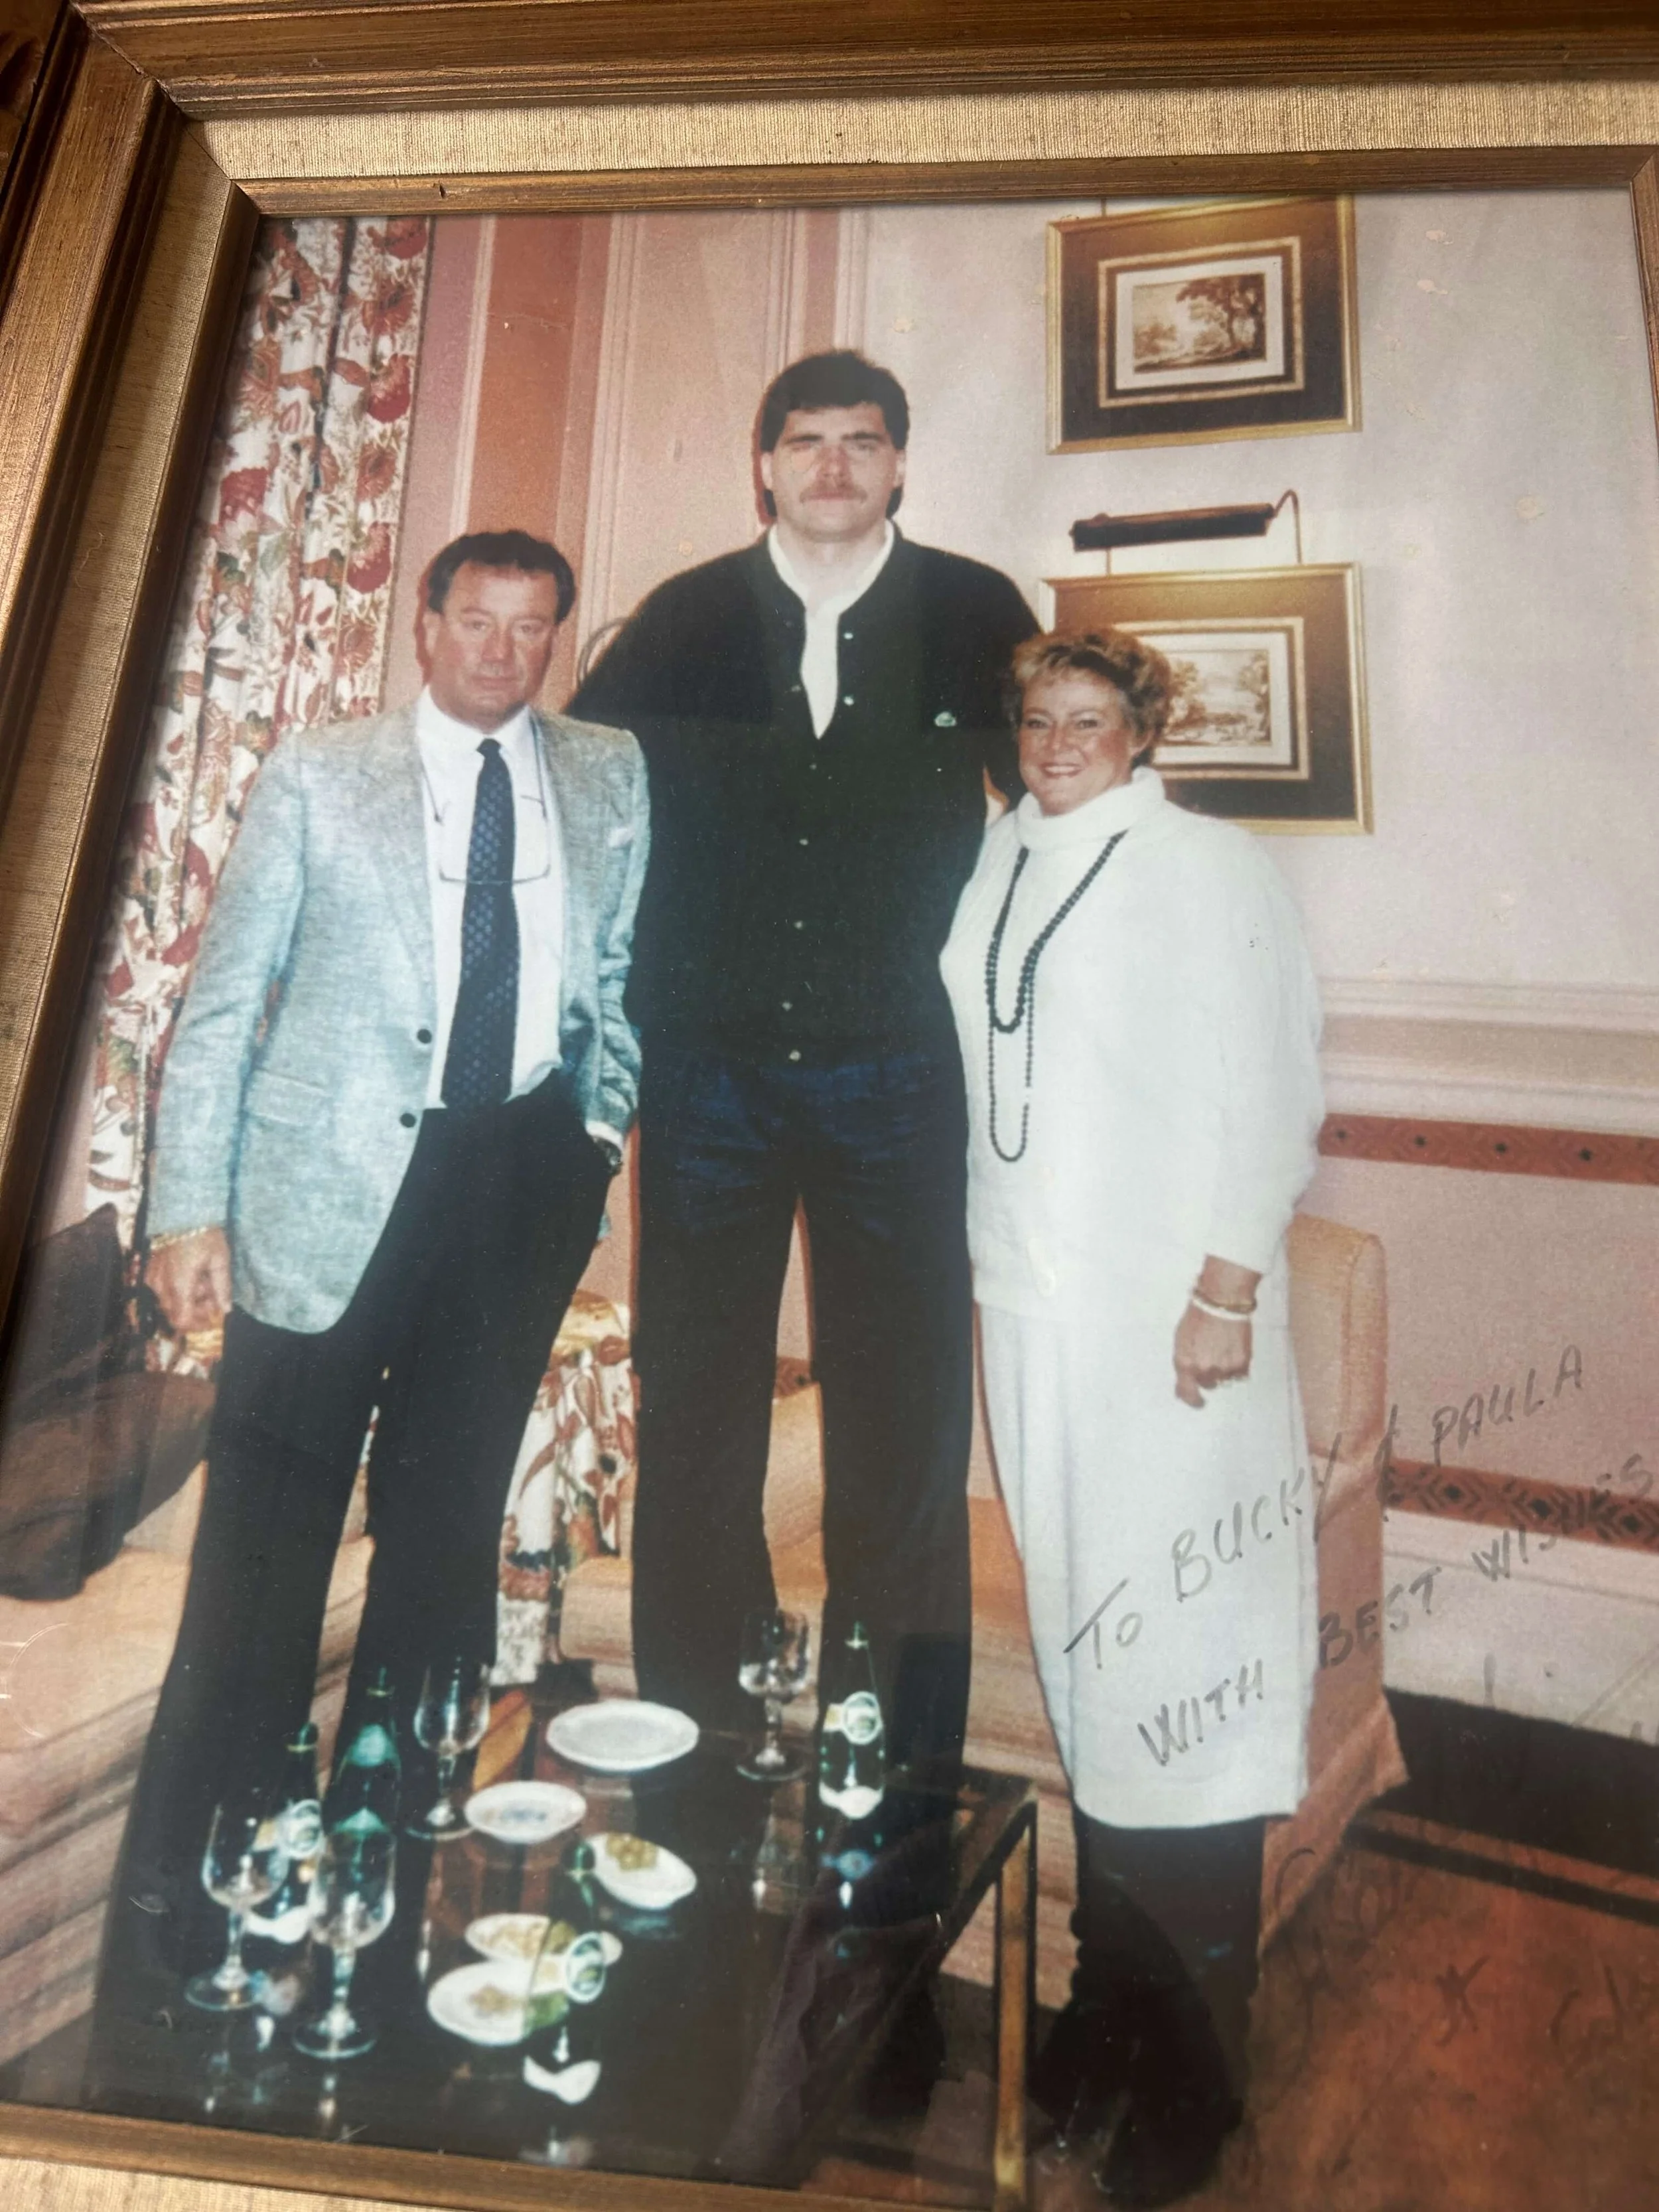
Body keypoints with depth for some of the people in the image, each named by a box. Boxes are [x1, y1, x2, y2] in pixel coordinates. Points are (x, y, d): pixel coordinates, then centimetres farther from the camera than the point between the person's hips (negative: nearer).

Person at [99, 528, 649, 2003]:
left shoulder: (612, 779, 11)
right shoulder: (318, 775, 4)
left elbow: (622, 971, 17)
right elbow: (223, 1000, 1)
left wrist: (603, 1121, 5)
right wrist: (191, 1208, -5)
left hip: (525, 1177, 3)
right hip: (330, 1186, -2)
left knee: (450, 1522, 12)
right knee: (264, 1543, 2)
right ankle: (172, 1906, 19)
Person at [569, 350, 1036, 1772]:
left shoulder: (975, 615, 6)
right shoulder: (684, 619, 8)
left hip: (896, 1077, -1)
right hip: (709, 1069, 1)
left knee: (904, 1423, 4)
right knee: (695, 1416, 8)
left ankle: (906, 1754, 21)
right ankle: (691, 1745, 25)